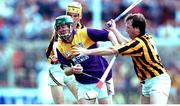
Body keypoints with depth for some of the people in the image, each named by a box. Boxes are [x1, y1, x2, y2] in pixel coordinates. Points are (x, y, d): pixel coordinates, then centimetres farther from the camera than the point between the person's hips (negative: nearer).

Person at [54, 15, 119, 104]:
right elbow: (66, 71, 0)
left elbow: (109, 34, -10)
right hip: (83, 84, 3)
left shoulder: (85, 33, -12)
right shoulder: (60, 47, 0)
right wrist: (72, 70, -23)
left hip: (102, 78, -3)